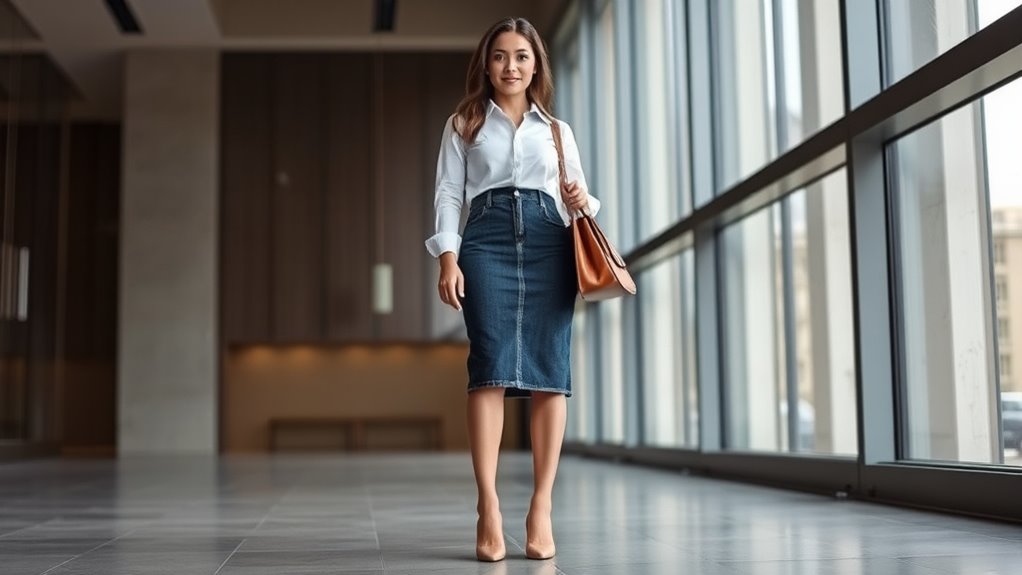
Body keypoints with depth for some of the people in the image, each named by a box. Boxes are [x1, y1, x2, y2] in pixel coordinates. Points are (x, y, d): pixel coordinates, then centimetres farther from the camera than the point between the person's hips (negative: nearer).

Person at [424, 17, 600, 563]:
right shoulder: (463, 124, 17)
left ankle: (541, 508, -7)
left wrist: (583, 202, -4)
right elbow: (448, 192, 7)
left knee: (550, 371, -8)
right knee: (491, 366, -14)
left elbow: (579, 196, 21)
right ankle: (489, 509, -17)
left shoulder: (557, 130, 22)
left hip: (549, 242, 2)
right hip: (487, 239, -2)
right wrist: (448, 257, -6)